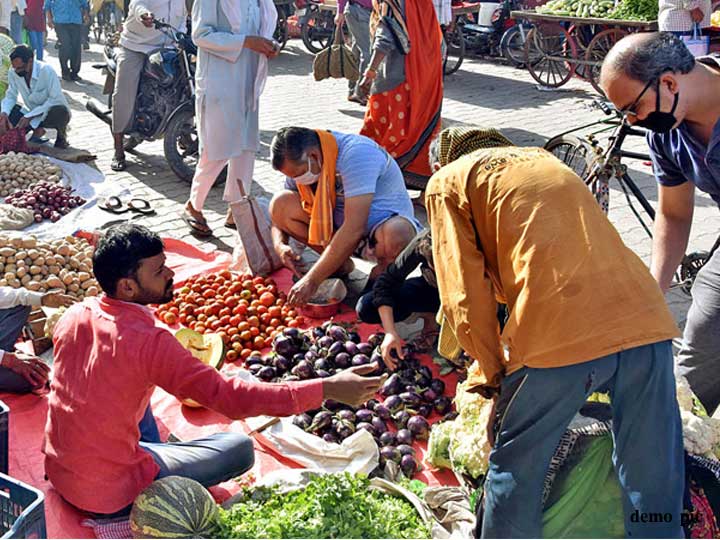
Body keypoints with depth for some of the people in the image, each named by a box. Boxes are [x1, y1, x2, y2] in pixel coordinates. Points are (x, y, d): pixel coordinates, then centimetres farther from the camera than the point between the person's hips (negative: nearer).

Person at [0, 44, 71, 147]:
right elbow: (10, 97, -1)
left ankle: (61, 135, -6)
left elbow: (55, 100, -26)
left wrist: (29, 116, -29)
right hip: (33, 115, 5)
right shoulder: (13, 73, -10)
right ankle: (37, 130, -2)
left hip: (55, 112, -5)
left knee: (60, 112, -40)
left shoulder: (47, 71, -25)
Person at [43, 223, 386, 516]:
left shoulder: (75, 315, -4)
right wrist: (328, 389, -31)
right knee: (240, 448, -1)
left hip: (56, 470, 7)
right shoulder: (148, 342, -27)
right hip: (109, 494, -7)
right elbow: (228, 397, -30)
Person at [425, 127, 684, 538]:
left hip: (558, 336, -6)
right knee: (656, 486, 15)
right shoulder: (543, 158, 33)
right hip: (646, 320, 6)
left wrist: (492, 371, 14)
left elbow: (466, 292, 3)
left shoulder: (449, 181, 14)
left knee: (514, 472, 15)